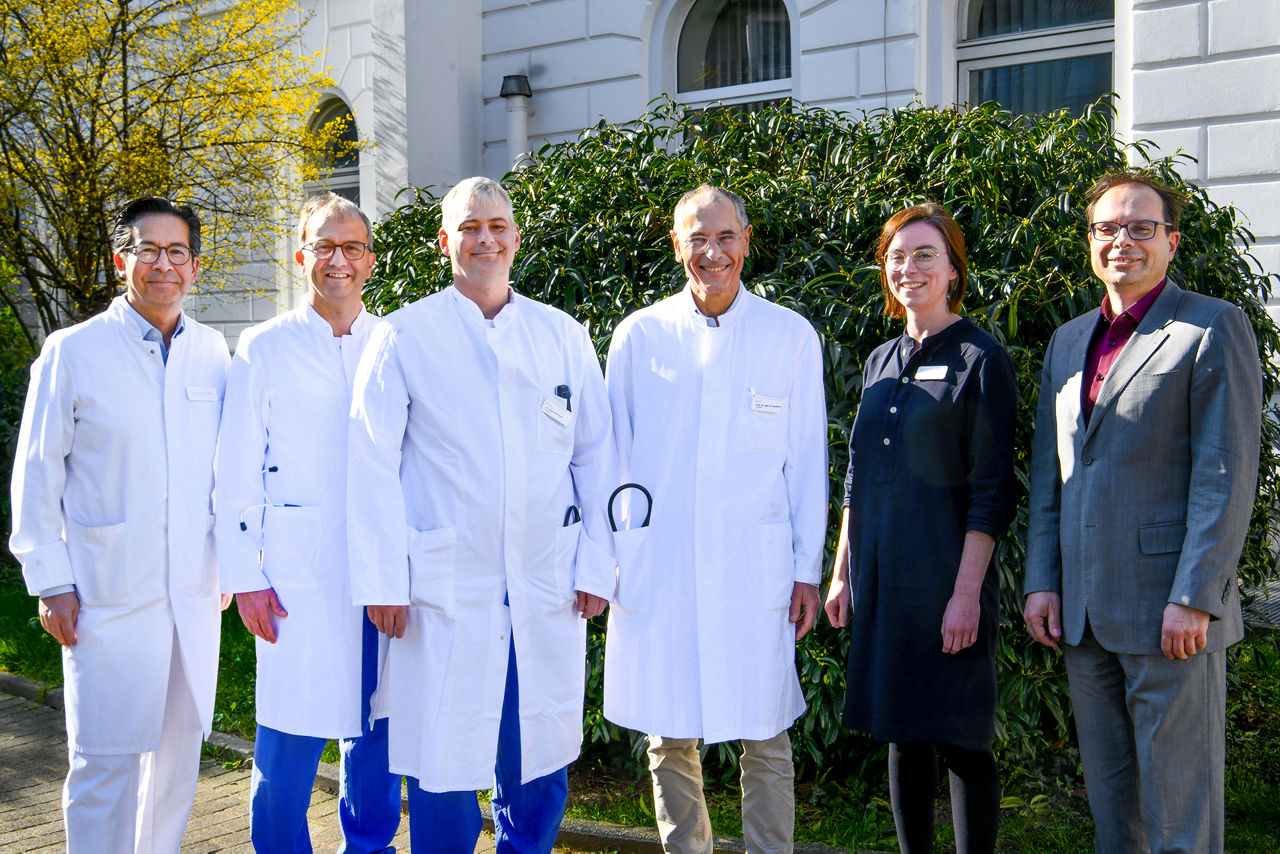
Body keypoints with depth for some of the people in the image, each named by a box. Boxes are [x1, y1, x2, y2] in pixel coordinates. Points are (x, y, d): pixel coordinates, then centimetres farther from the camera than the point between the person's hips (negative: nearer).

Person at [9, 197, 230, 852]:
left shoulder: (212, 352, 7)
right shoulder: (73, 351, -2)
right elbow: (35, 475, 0)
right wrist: (50, 582, -4)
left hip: (195, 592, 4)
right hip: (108, 593, -4)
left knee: (179, 749, 13)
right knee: (104, 760, 0)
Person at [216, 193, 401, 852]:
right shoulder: (264, 349, 4)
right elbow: (237, 472, 2)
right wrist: (244, 577, -3)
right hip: (299, 573, -2)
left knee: (377, 731, 11)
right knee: (290, 740, 1)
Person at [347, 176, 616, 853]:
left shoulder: (564, 336, 10)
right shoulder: (404, 337, 3)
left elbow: (596, 459, 11)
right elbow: (372, 465, -1)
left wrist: (596, 566, 5)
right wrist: (383, 581, -6)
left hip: (547, 591, 3)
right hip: (444, 591, -2)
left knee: (539, 768, 9)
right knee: (442, 768, 3)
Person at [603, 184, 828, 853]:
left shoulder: (790, 335, 4)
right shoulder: (638, 335, 5)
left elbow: (806, 462, 5)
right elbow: (611, 454, 10)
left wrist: (807, 570, 3)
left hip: (756, 569, -1)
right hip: (655, 568, 1)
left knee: (765, 741, 4)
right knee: (669, 740, 9)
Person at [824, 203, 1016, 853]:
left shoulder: (979, 360, -5)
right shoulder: (881, 362, 13)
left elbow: (990, 490, -10)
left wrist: (967, 592, -16)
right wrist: (841, 572, 13)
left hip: (945, 578, -6)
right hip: (881, 579, 6)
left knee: (958, 739, 0)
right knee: (903, 737, 12)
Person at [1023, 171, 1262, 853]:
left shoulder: (1213, 328, -4)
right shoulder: (1068, 341, 16)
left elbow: (1227, 476, -11)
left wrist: (1194, 599, -16)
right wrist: (1042, 581, 8)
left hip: (1169, 614, -6)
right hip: (1083, 613, 6)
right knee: (1108, 799, 15)